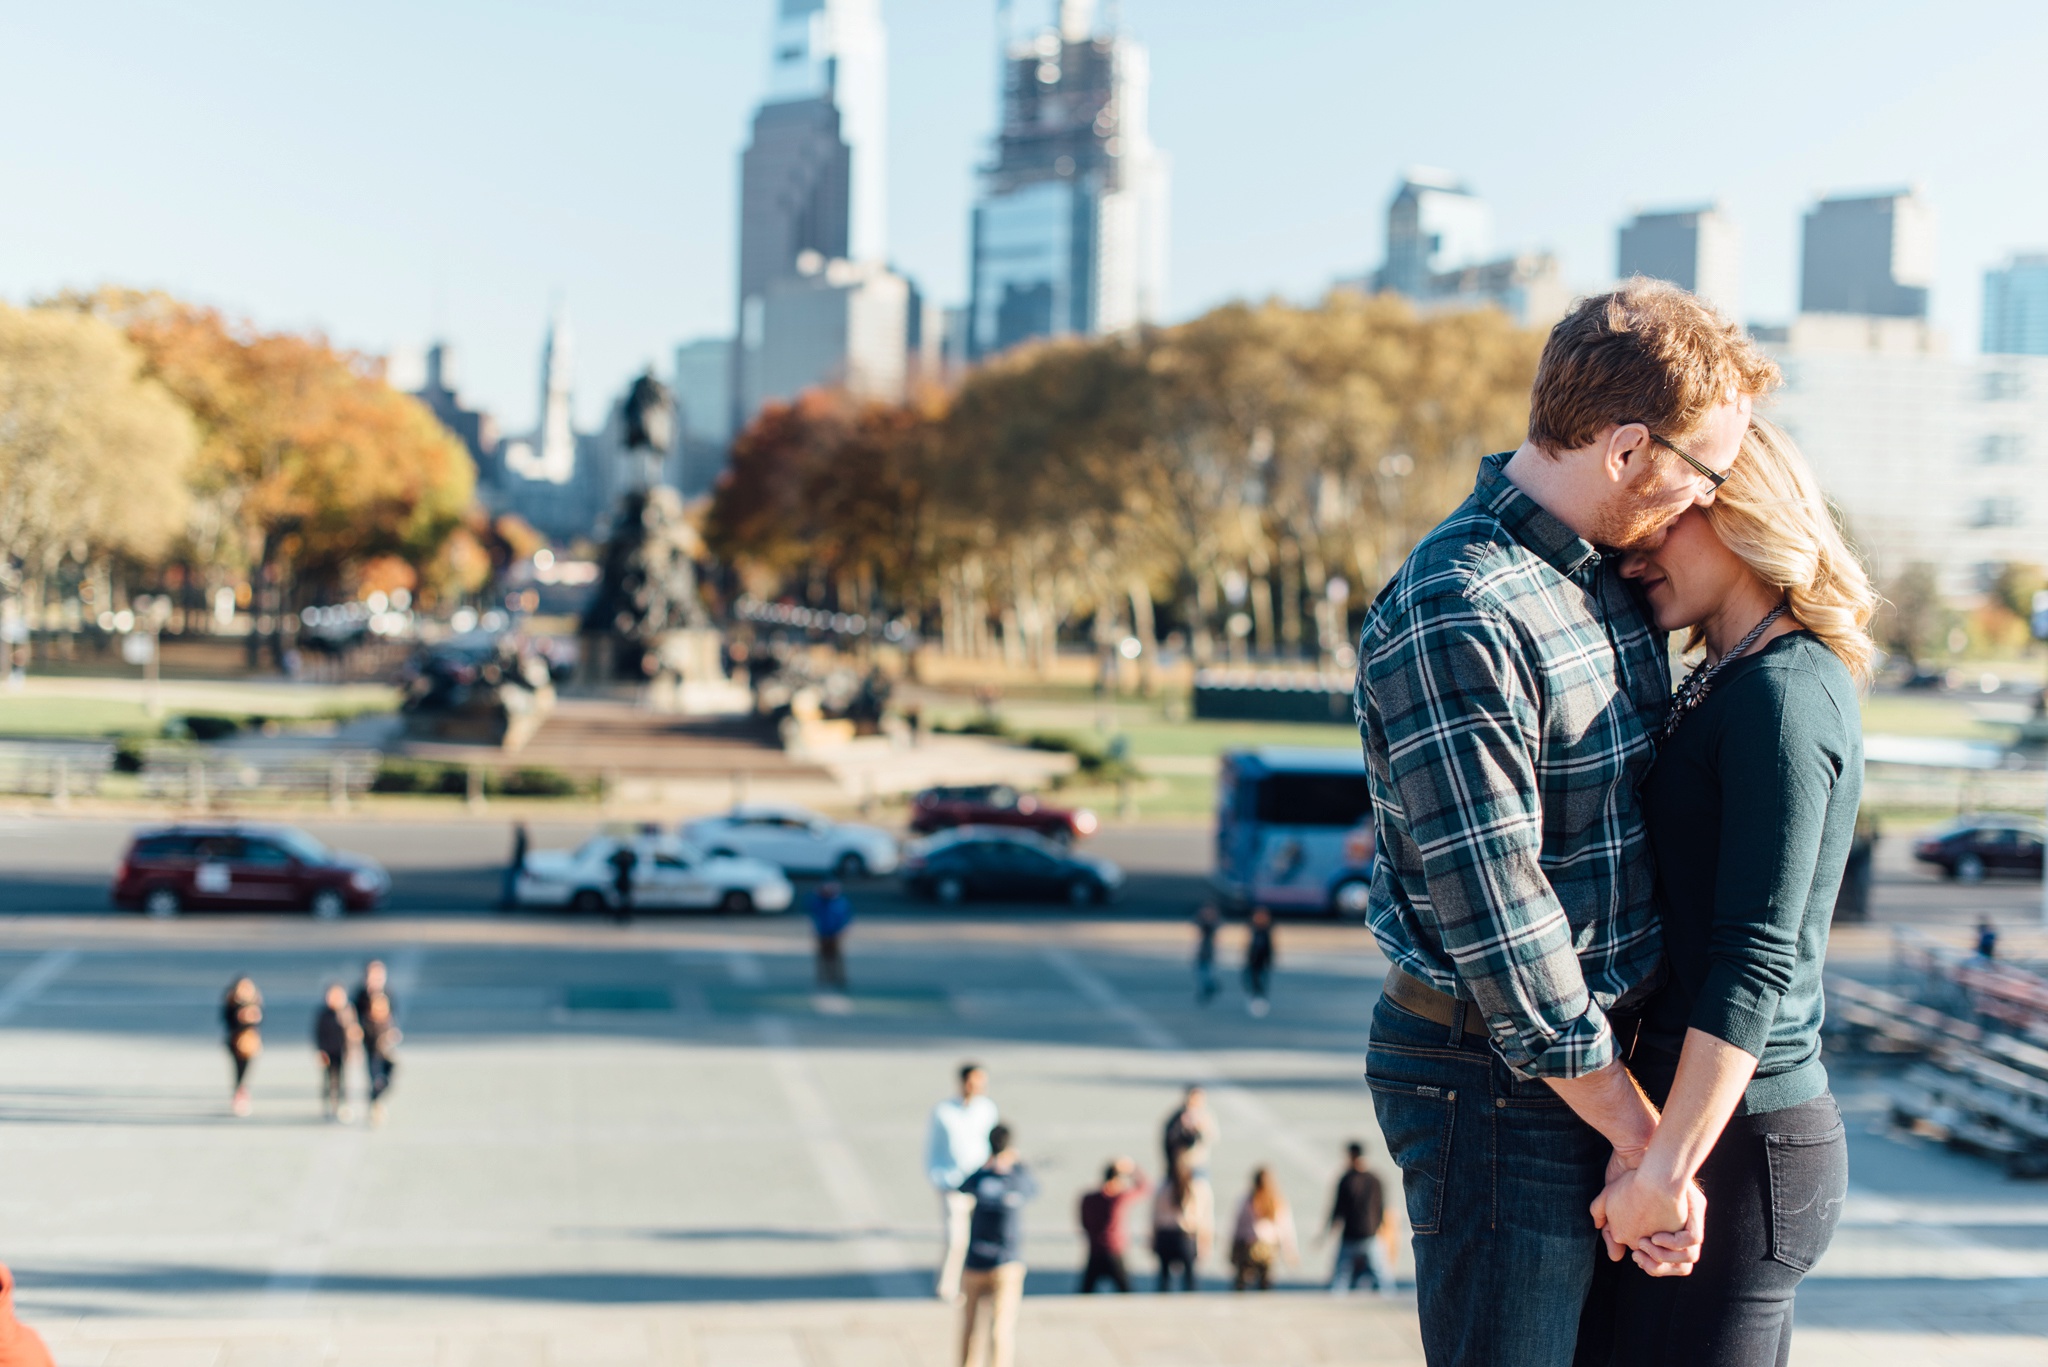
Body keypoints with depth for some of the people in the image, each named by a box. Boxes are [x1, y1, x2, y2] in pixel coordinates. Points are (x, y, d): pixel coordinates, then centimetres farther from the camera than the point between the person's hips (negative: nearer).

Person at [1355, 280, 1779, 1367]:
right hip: (1496, 1074, -9)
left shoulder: (1603, 568, 8)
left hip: (1597, 1042, 9)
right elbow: (1499, 921, -24)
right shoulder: (1453, 619, -23)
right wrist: (1640, 1134, -19)